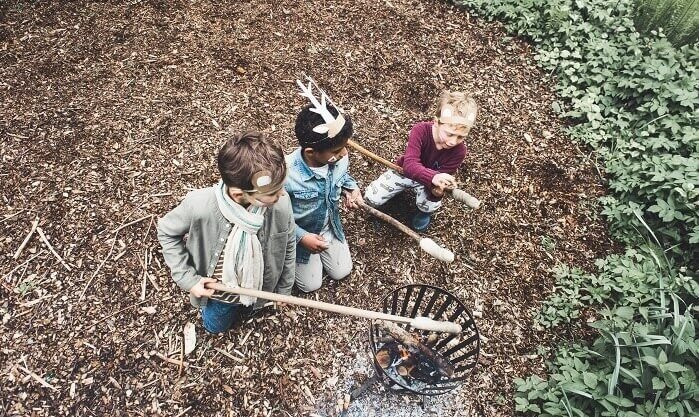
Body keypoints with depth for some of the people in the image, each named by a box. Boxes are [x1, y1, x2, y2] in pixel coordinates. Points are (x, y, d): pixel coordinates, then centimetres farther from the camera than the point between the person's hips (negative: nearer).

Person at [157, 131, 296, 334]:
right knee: (215, 326, 30)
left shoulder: (281, 203, -35)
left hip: (258, 288, 1)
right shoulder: (199, 205, -39)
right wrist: (187, 278, -20)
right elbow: (166, 232, -15)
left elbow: (288, 246, -13)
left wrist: (284, 289, 2)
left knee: (245, 310, 34)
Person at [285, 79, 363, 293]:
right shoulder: (287, 174, -41)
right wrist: (301, 237, -26)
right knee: (310, 285, 13)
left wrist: (352, 188, -17)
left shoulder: (339, 159, -25)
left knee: (341, 272, 19)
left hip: (330, 226, 4)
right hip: (300, 232, -4)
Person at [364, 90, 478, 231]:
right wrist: (433, 177, -64)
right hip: (405, 171, 0)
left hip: (430, 180, 1)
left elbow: (442, 178, -27)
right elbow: (409, 165, -45)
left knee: (430, 205, -30)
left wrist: (438, 189, -54)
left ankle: (425, 212, 10)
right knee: (370, 198, -11)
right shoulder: (420, 130, -34)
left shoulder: (459, 151, -28)